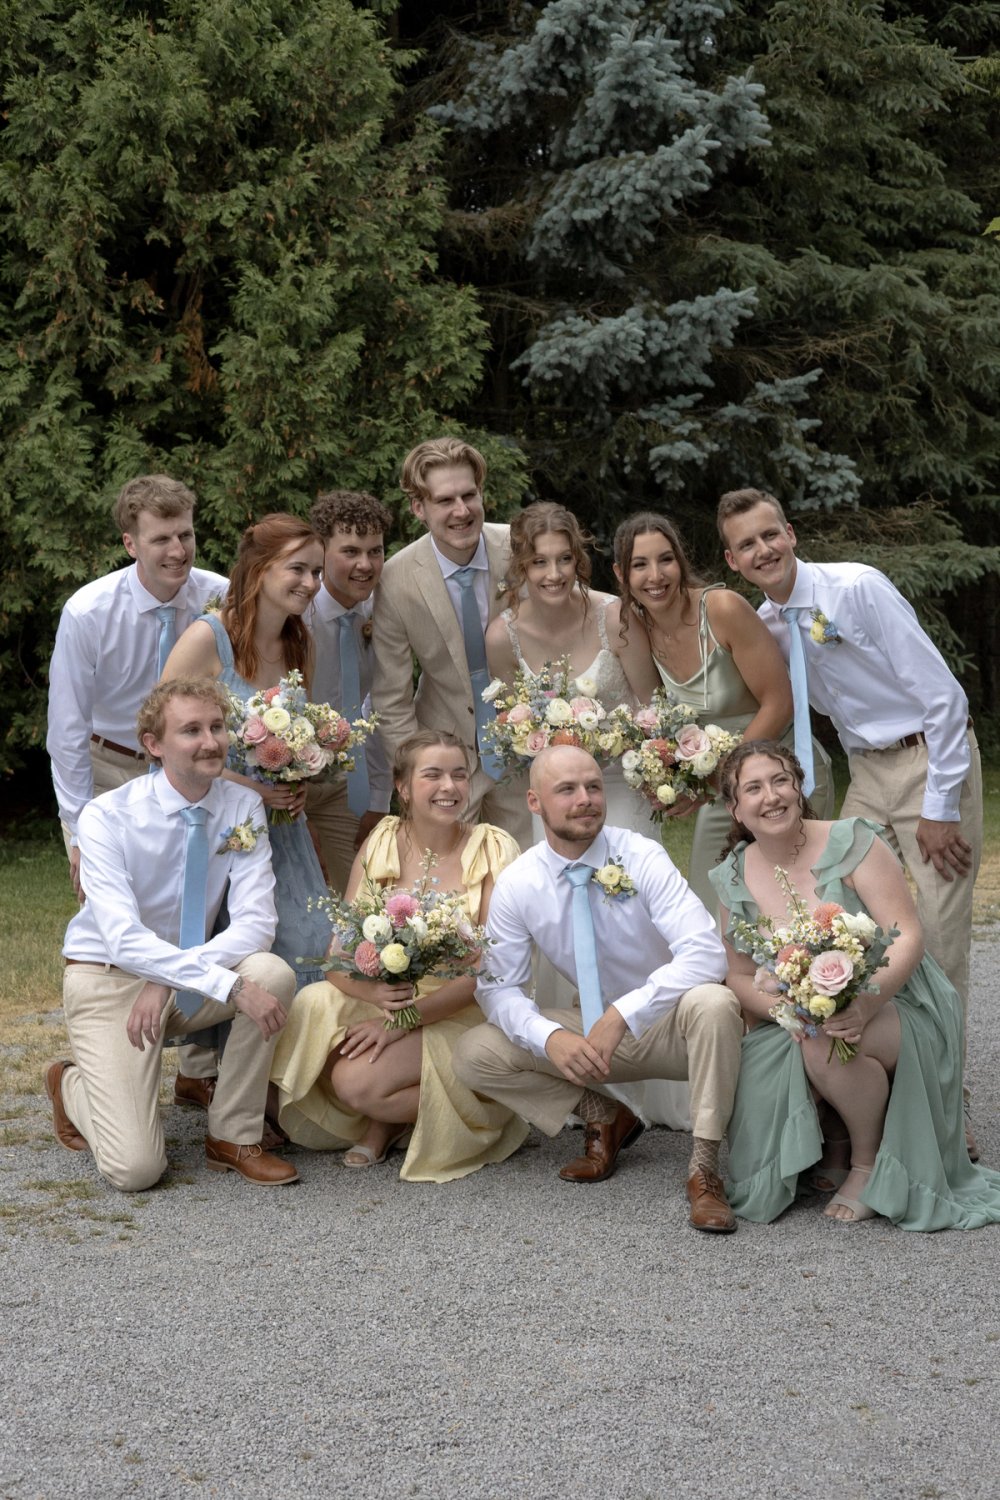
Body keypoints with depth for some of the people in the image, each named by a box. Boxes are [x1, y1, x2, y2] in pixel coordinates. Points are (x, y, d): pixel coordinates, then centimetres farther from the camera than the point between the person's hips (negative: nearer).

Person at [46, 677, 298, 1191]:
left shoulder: (243, 808, -9)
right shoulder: (107, 817, -19)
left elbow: (255, 923, -17)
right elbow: (125, 940, -29)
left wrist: (167, 982, -30)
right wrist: (231, 985, -39)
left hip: (188, 983, 4)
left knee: (273, 975, -29)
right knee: (136, 1168, -17)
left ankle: (233, 1138, -9)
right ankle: (70, 1085, 18)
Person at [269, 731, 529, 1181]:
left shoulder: (494, 849, -7)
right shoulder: (381, 843, 2)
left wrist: (402, 1020, -19)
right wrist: (372, 991, -26)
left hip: (459, 1015, -4)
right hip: (381, 1003, 5)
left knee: (355, 1080, -29)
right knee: (309, 1007, -26)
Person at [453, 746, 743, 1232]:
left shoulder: (641, 858, -19)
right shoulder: (517, 884, -9)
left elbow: (706, 954, -29)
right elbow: (499, 987, -6)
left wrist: (621, 1015, -38)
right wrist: (550, 1038, -27)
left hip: (670, 1024, -3)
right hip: (598, 1030, 3)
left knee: (712, 1003, -37)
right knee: (474, 1054, -13)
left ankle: (705, 1167, -23)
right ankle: (604, 1119, 4)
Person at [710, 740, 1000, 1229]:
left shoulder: (851, 842, -13)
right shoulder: (734, 880, 1)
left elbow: (908, 938, -16)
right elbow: (741, 977, 4)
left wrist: (865, 1002, -33)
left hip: (894, 1005, -4)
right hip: (797, 1023, 4)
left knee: (825, 1047, -35)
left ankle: (869, 1162, -7)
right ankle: (835, 1143, 9)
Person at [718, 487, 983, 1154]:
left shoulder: (857, 587, -17)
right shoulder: (765, 626, 2)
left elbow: (943, 696, -17)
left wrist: (939, 811, -16)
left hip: (932, 757, -6)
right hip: (866, 773, 6)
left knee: (938, 937, -9)